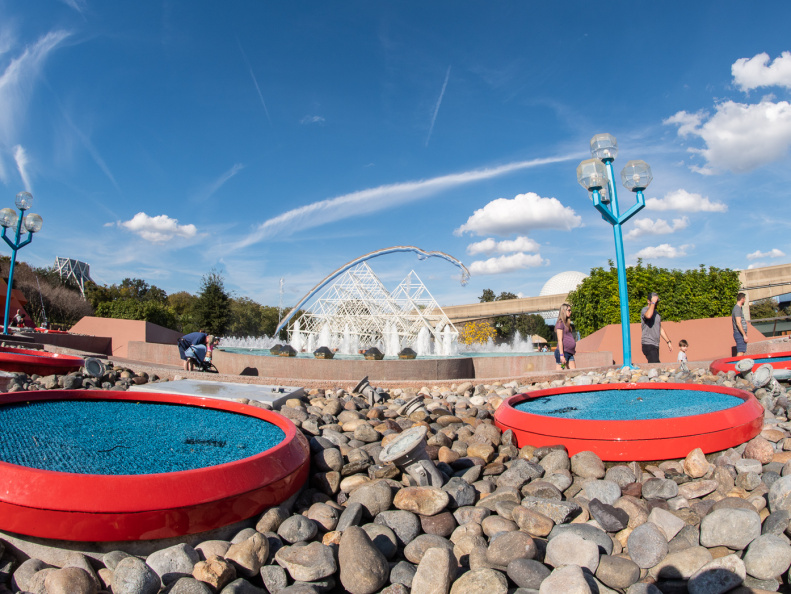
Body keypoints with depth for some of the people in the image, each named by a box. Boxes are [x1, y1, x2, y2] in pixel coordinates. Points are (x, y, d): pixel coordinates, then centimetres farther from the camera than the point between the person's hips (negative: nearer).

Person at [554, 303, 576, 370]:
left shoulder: (567, 324, 19)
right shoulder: (560, 323, -7)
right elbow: (560, 340, -13)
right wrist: (561, 355, -17)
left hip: (570, 353, 9)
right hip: (563, 352, -9)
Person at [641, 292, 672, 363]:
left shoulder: (656, 312, 21)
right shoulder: (645, 310, -7)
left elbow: (660, 328, 28)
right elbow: (648, 315, -34)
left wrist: (668, 341, 25)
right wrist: (653, 303, -21)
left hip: (655, 345, 9)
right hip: (648, 344, -9)